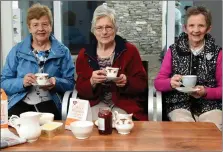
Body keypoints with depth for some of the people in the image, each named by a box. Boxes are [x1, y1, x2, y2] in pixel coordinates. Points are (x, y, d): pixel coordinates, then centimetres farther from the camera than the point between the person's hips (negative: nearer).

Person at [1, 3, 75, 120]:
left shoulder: (62, 51, 9)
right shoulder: (17, 50, 9)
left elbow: (70, 83, 7)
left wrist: (56, 82, -15)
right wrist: (22, 82, -14)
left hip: (49, 102, 0)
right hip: (20, 101, 1)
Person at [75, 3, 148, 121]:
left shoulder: (130, 50, -1)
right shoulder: (84, 54, 3)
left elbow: (142, 84, -2)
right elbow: (81, 90, 0)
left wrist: (126, 82, -22)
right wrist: (92, 82, -20)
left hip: (124, 103, -1)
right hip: (95, 103, 1)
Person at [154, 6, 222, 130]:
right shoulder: (174, 51, 4)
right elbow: (158, 83, 4)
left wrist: (206, 92, -15)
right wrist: (171, 83, -18)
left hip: (210, 106, 1)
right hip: (180, 106, 0)